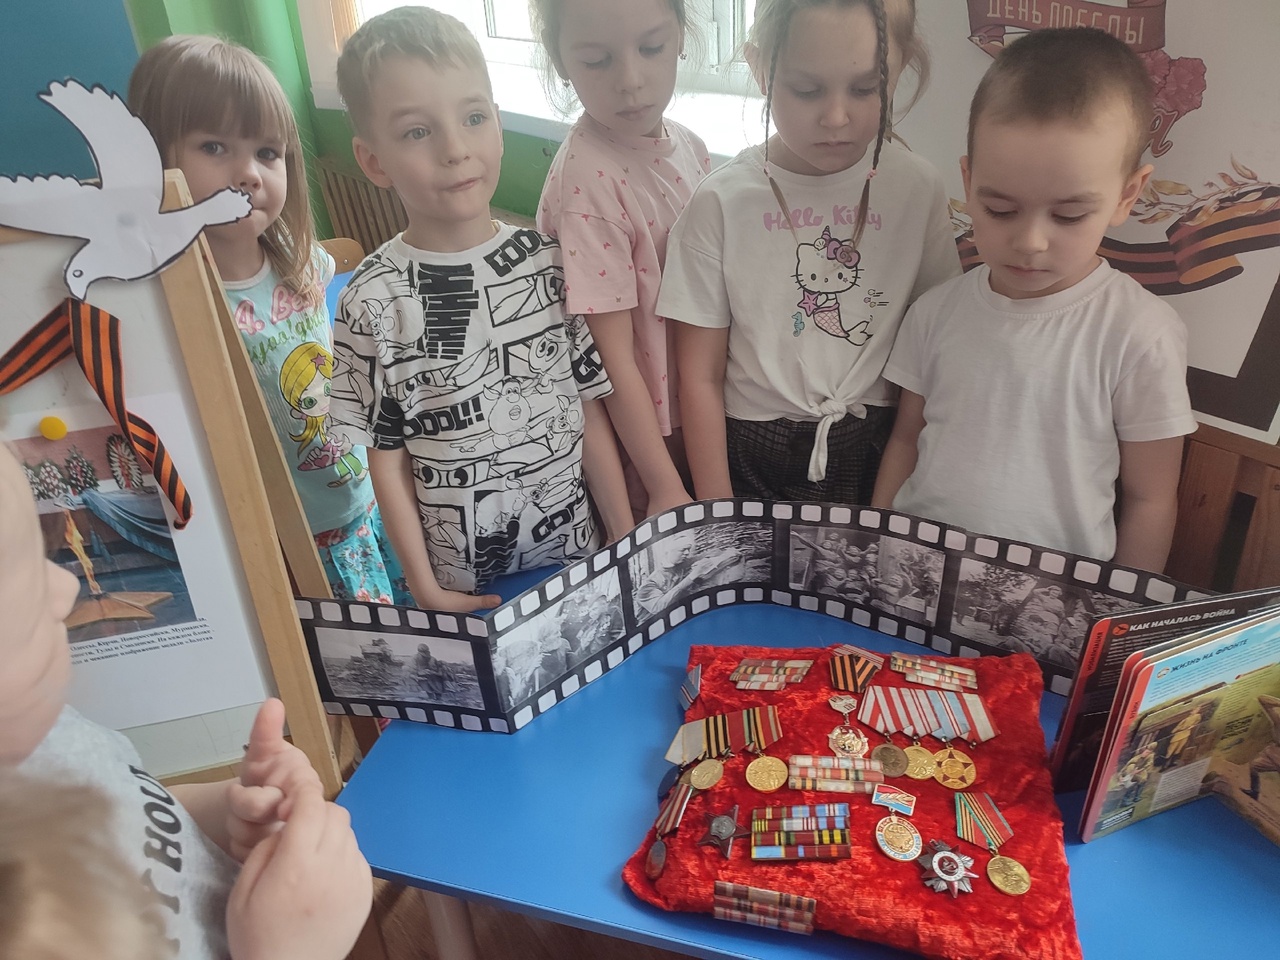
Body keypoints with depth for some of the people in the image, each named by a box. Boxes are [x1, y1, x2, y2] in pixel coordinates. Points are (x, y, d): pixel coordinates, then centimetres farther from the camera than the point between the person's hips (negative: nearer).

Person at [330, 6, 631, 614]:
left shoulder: (550, 262, -5)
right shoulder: (374, 300, -13)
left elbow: (591, 412, -1)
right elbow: (387, 459, -7)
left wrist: (627, 539, 0)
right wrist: (426, 588, -7)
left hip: (576, 558, 3)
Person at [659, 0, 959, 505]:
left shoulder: (919, 190, -6)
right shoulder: (721, 202, -12)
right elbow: (700, 376, -8)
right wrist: (718, 513, -8)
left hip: (878, 453, 2)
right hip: (753, 460, -1)